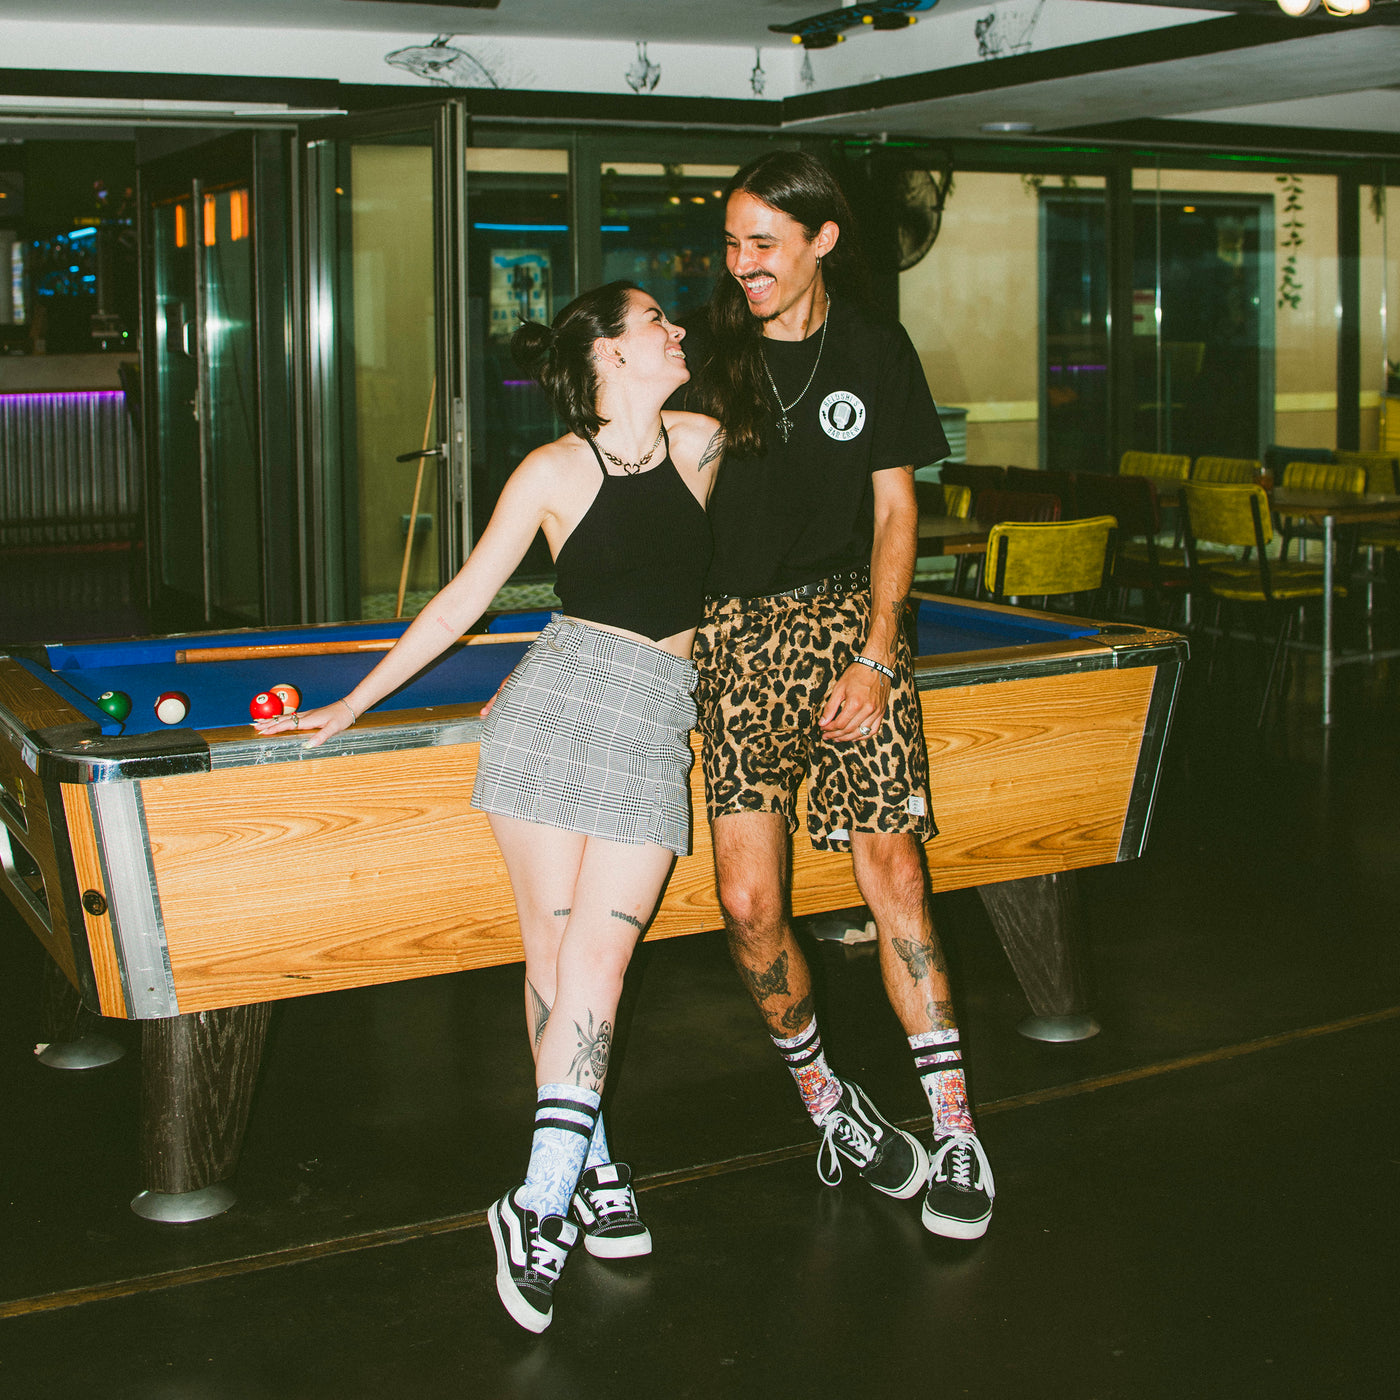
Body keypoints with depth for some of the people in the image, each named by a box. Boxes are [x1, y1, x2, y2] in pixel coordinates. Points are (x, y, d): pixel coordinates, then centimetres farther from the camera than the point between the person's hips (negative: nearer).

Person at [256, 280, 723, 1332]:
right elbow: (464, 600, 6)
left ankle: (541, 1204, -8)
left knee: (597, 955, -8)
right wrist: (353, 704, 7)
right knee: (555, 946, -1)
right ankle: (592, 1168, 12)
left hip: (657, 719, 2)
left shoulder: (700, 443, 9)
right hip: (561, 691, -1)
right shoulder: (554, 472, 1)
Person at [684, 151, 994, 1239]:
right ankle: (827, 1103, 14)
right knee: (748, 900, -7)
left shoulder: (876, 351, 3)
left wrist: (876, 655, -6)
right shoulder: (710, 353, 3)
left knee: (892, 872, -7)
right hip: (738, 633, 1)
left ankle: (955, 1131, 1)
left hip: (847, 620, 0)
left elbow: (895, 511, 4)